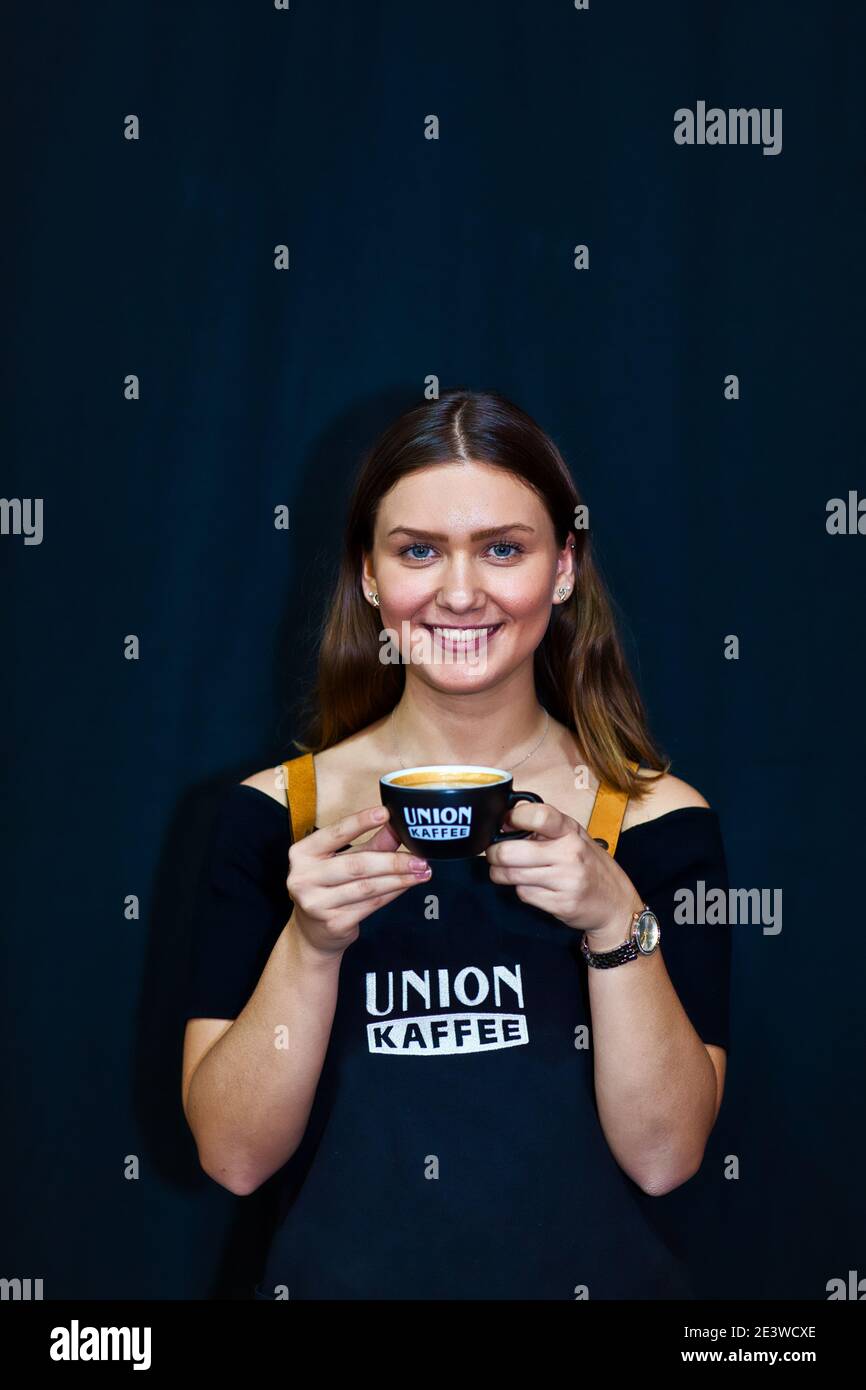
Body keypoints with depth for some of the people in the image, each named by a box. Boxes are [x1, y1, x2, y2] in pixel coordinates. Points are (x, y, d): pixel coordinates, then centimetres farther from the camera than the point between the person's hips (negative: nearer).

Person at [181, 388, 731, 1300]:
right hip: (339, 1273, 0)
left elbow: (664, 1156, -5)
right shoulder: (270, 818, -1)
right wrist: (311, 945, -18)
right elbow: (233, 1156, -4)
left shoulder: (657, 818, -1)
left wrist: (616, 920, -18)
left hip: (592, 1272, 0)